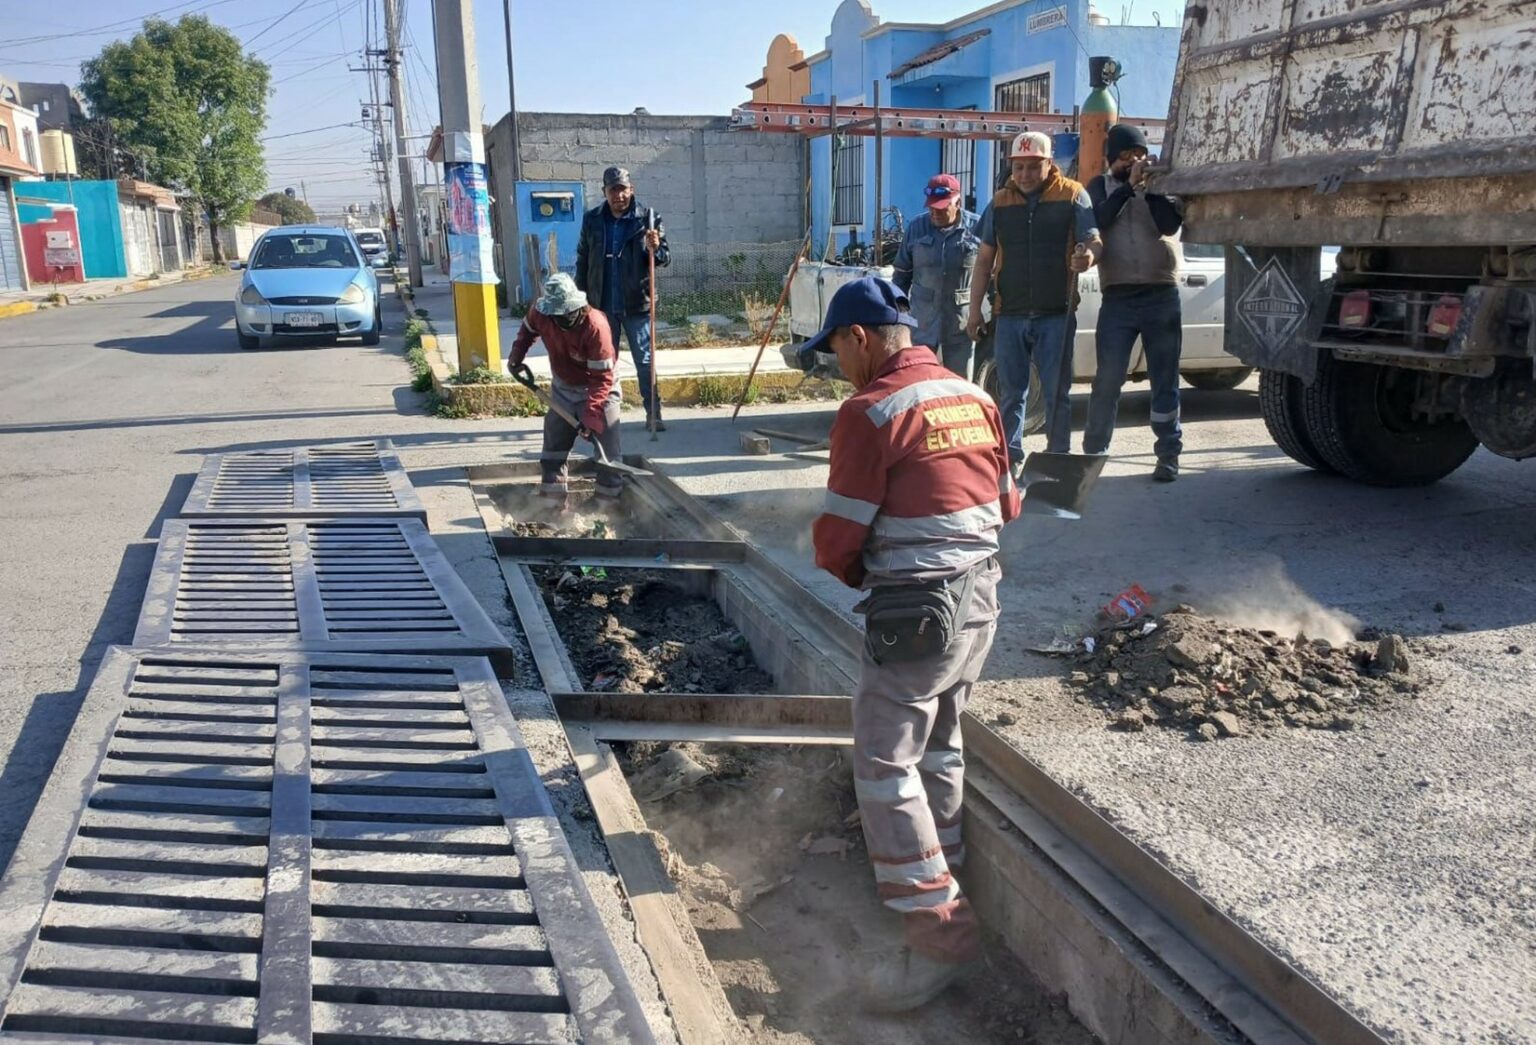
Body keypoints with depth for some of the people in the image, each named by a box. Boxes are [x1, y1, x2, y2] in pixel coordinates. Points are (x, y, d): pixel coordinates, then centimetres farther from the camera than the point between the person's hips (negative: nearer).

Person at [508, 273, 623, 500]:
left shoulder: (596, 326, -34)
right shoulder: (541, 312, -18)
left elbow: (602, 378, -31)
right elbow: (528, 329, 10)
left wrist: (590, 415, -35)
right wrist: (517, 354, -4)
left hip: (598, 389, -5)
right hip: (563, 388, 5)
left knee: (606, 446, -6)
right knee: (554, 441, 9)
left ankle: (610, 496, 5)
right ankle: (553, 496, 21)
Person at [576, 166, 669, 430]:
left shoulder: (648, 218, -4)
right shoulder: (592, 220, 3)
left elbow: (665, 259, -3)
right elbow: (582, 260, 10)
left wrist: (656, 249, -26)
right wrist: (581, 297, 7)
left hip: (637, 304, -2)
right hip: (602, 304, 2)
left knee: (645, 361, 3)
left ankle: (653, 413, 11)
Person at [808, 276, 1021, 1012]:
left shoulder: (870, 411, -15)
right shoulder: (973, 397, 8)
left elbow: (839, 535, -13)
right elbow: (1006, 504, 15)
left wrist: (854, 572, 7)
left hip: (917, 608, -8)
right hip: (981, 594, 9)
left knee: (885, 763, 0)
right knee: (938, 746, 22)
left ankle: (939, 931, 3)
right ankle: (938, 875, 37)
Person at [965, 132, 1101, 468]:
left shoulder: (1073, 196, 1)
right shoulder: (1000, 202, 9)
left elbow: (1093, 240, -5)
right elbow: (985, 259, 12)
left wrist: (1089, 255, -30)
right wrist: (975, 309, 8)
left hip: (1056, 315, -2)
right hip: (1009, 315, 3)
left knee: (1056, 392, 3)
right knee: (1010, 392, 8)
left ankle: (1058, 459, 12)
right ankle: (1010, 458, 17)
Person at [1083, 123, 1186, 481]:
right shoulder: (1100, 186, 11)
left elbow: (1170, 223, -8)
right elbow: (1096, 221, -9)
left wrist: (1149, 186, -10)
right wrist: (1128, 186, -11)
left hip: (1162, 295, 1)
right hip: (1118, 298, 0)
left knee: (1165, 381, 4)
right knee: (1107, 380, -2)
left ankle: (1168, 454, 9)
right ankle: (1093, 452, 7)